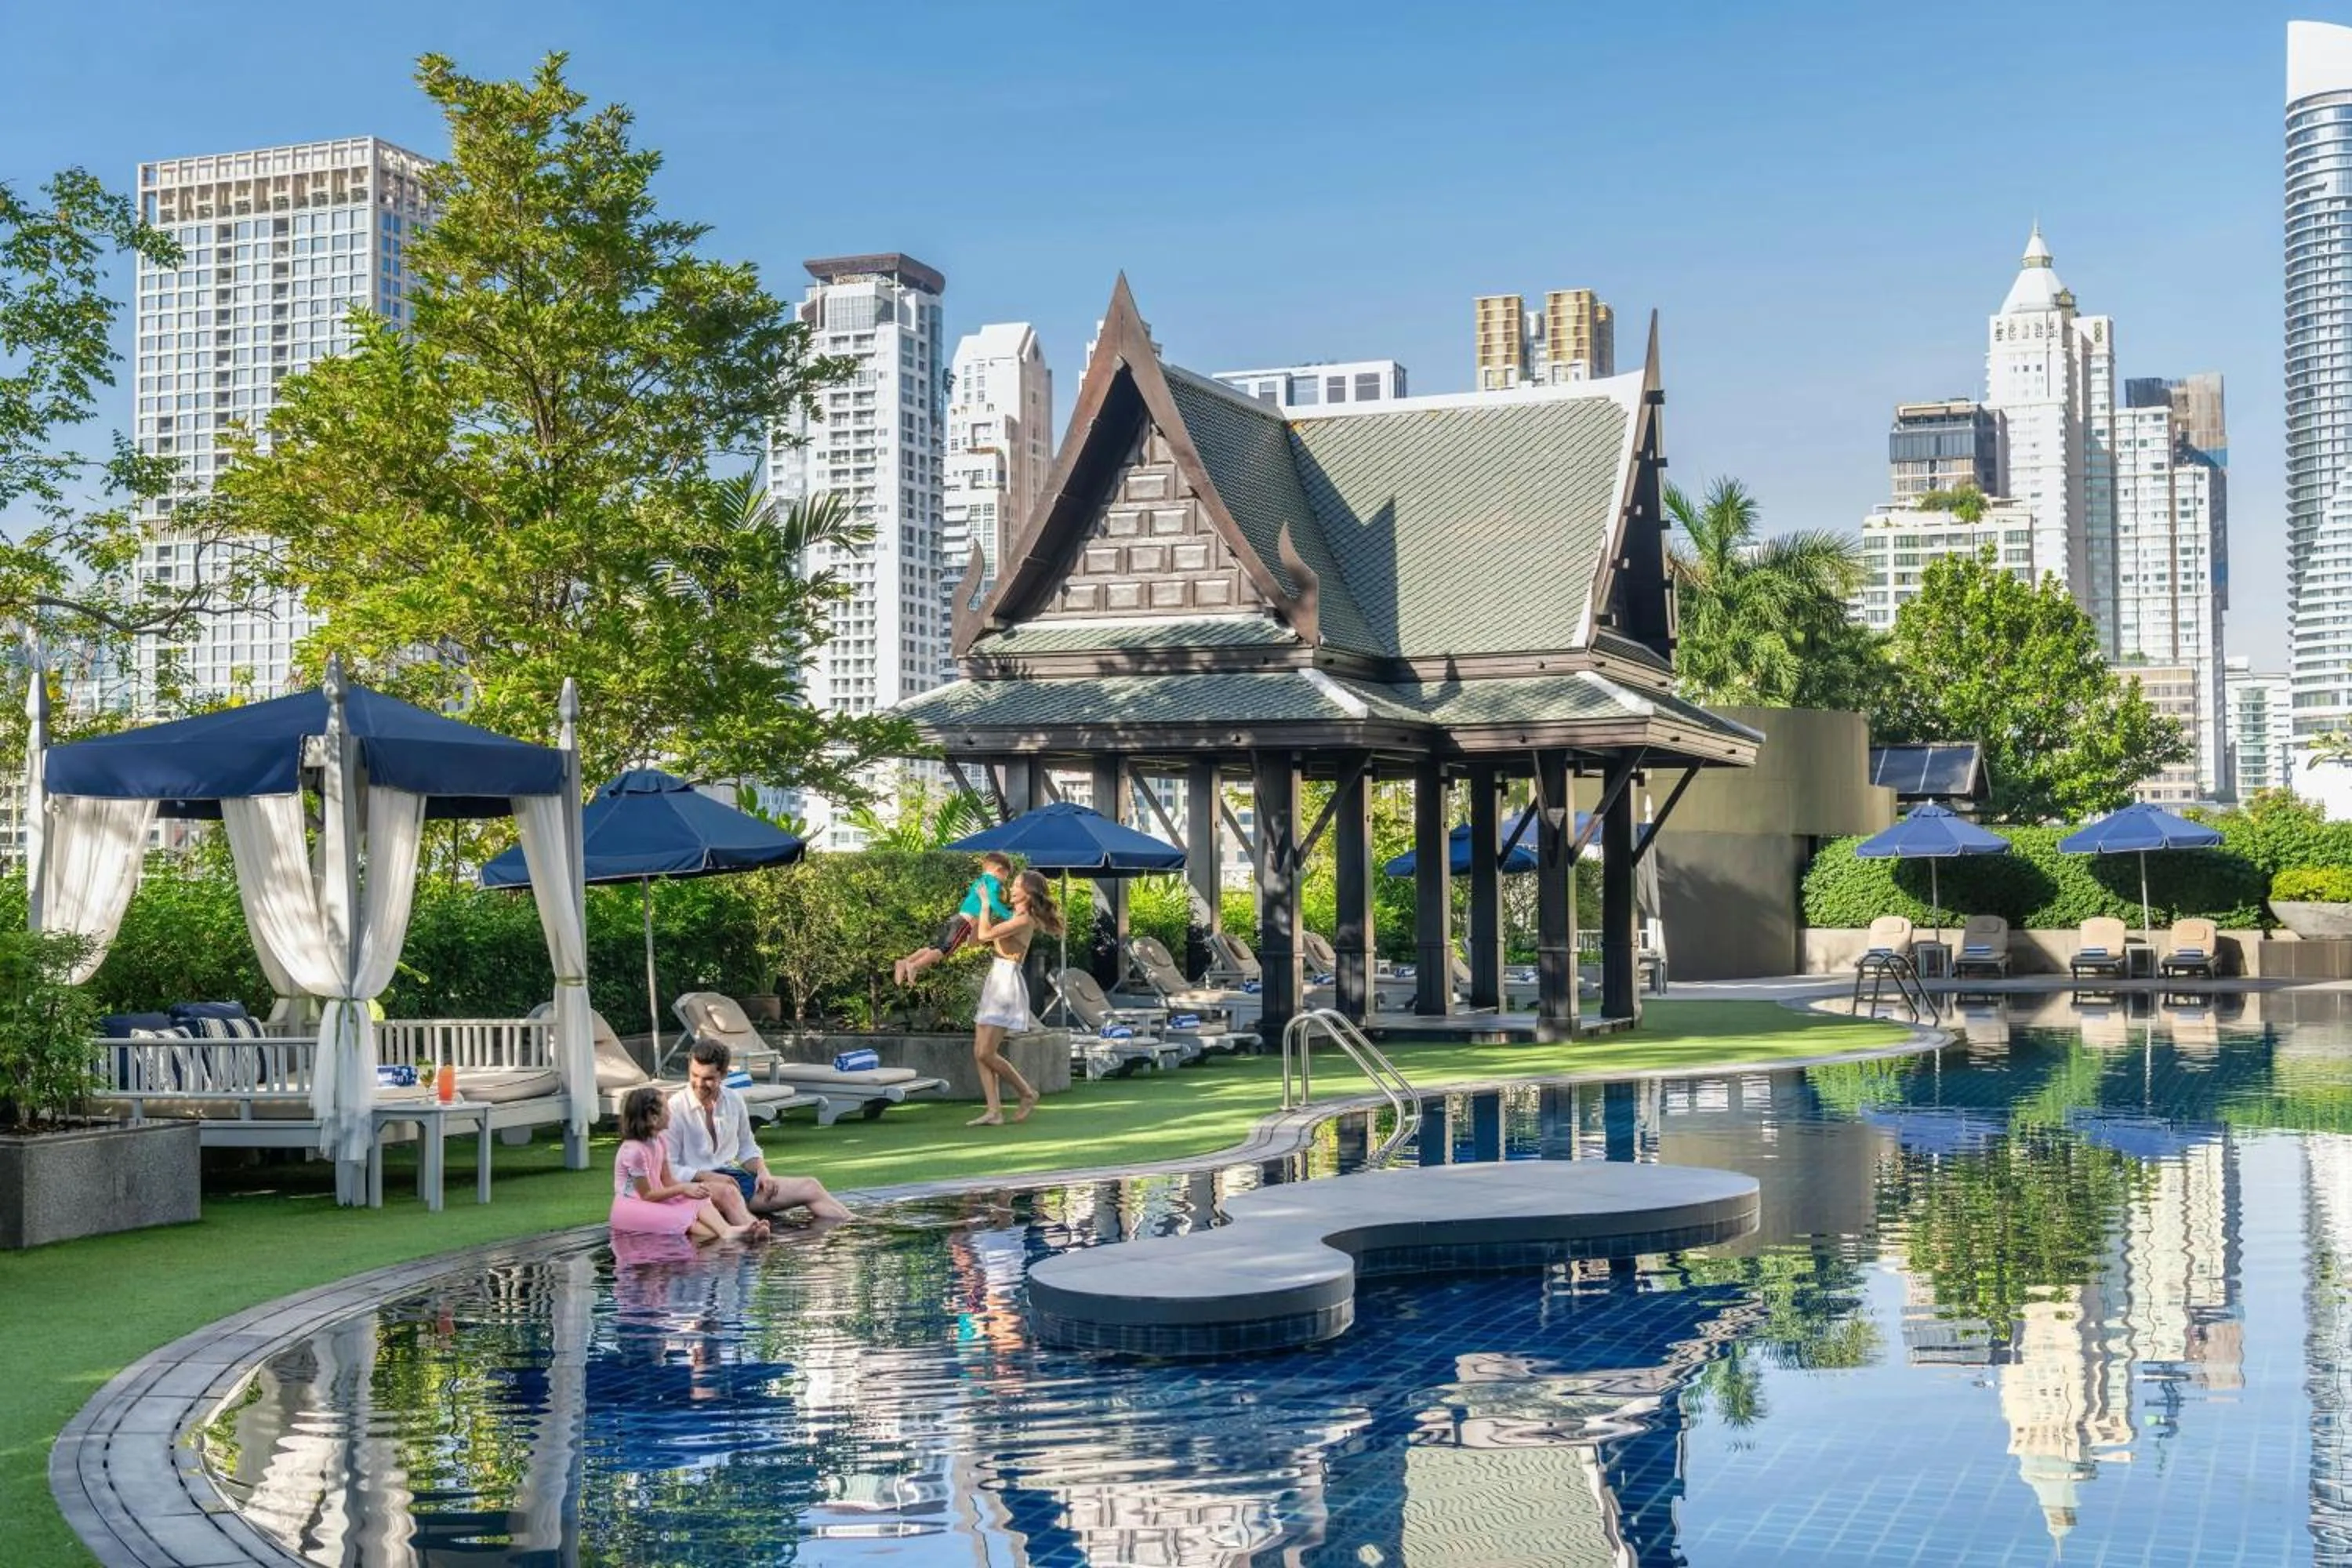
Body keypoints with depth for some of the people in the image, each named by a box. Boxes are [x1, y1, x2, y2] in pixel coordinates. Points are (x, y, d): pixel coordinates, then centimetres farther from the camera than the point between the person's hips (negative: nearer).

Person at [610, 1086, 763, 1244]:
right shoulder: (633, 1150, -22)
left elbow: (667, 1181, 10)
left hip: (656, 1200, 8)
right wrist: (683, 1189, -18)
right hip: (632, 1208, -8)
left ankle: (728, 1231, -41)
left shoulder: (657, 1141, 6)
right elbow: (646, 1195, -19)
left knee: (700, 1201, -16)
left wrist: (692, 1187, -9)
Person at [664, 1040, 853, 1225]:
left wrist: (762, 1172, 0)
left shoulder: (734, 1100, 8)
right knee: (726, 1192, -42)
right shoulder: (675, 1108, -8)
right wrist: (710, 1177, -22)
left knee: (810, 1187, -4)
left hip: (732, 1177, 7)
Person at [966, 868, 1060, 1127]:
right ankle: (994, 1111, 2)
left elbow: (985, 934, -17)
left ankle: (1028, 1094, 5)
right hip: (995, 981, 10)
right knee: (979, 1052, 3)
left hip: (1007, 983, -10)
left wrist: (985, 904, -6)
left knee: (987, 1053, -10)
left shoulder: (1024, 920, -14)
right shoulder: (1014, 917, 15)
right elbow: (978, 936, 17)